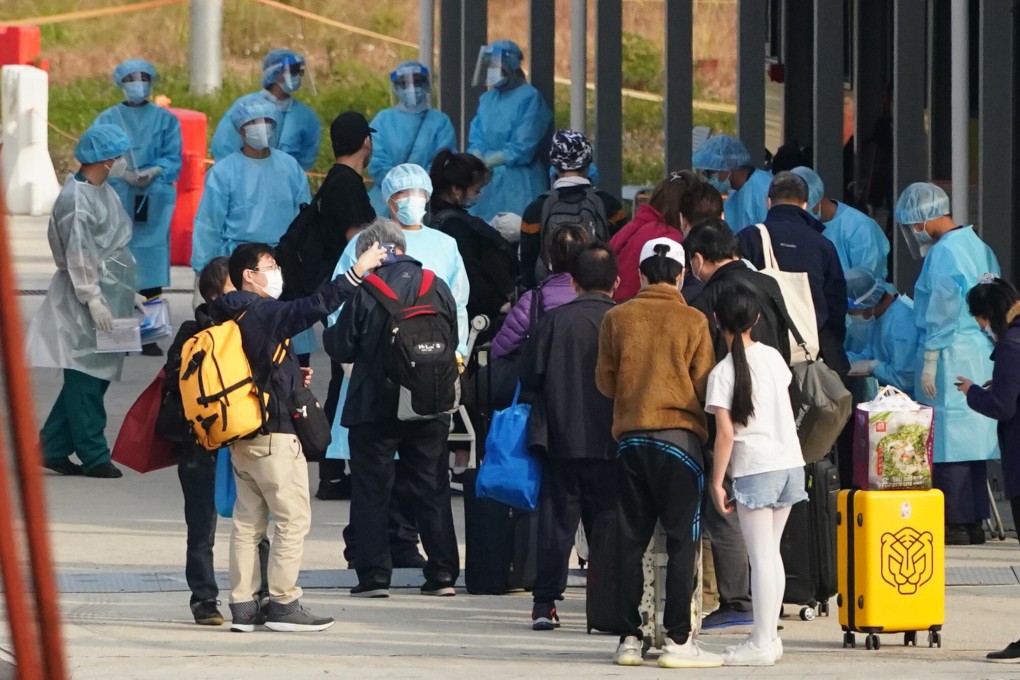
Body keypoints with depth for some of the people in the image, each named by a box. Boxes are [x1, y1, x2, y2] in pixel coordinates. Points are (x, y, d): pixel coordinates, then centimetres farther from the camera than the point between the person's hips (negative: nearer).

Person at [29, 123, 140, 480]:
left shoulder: (105, 193, 15)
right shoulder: (76, 199, -15)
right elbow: (78, 255, -17)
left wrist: (128, 293, 22)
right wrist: (92, 299, -20)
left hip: (110, 295, 10)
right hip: (87, 298, -10)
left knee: (92, 377, 10)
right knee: (87, 376, -4)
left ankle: (53, 449, 16)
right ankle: (93, 456, 0)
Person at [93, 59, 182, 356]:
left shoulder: (165, 120, 12)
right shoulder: (107, 119, 10)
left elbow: (173, 160, 5)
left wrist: (155, 171, -15)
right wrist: (121, 173, -14)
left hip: (154, 202, 0)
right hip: (117, 200, 0)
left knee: (151, 264, -5)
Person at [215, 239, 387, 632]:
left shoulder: (229, 318, 12)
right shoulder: (261, 313, -14)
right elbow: (314, 307, -24)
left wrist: (293, 379, 18)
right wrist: (357, 272, -23)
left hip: (243, 435, 9)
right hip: (273, 435, -9)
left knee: (248, 520, 9)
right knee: (293, 518, -4)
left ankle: (243, 606, 9)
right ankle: (283, 604, -5)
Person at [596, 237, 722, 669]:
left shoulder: (617, 318, 1)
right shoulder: (693, 322, -6)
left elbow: (605, 382, 6)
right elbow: (705, 386, -4)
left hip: (630, 438, 3)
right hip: (680, 436, -3)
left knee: (631, 540, 8)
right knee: (681, 541, -1)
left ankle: (629, 638, 7)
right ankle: (678, 639, -5)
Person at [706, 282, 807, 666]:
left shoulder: (723, 373, -10)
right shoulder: (773, 357, 7)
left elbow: (726, 433, -14)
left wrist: (717, 482, -9)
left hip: (754, 468, -6)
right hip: (790, 461, 6)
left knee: (761, 557, -5)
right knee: (771, 552, 14)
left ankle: (761, 644, -5)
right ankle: (769, 635, 17)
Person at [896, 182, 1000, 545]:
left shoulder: (943, 253, -13)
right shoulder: (980, 247, 13)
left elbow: (942, 311, -17)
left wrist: (929, 361, -13)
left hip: (951, 354, -9)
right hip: (983, 355, 9)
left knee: (949, 437, -5)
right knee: (971, 435, 11)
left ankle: (955, 523, -5)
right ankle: (974, 521, 14)